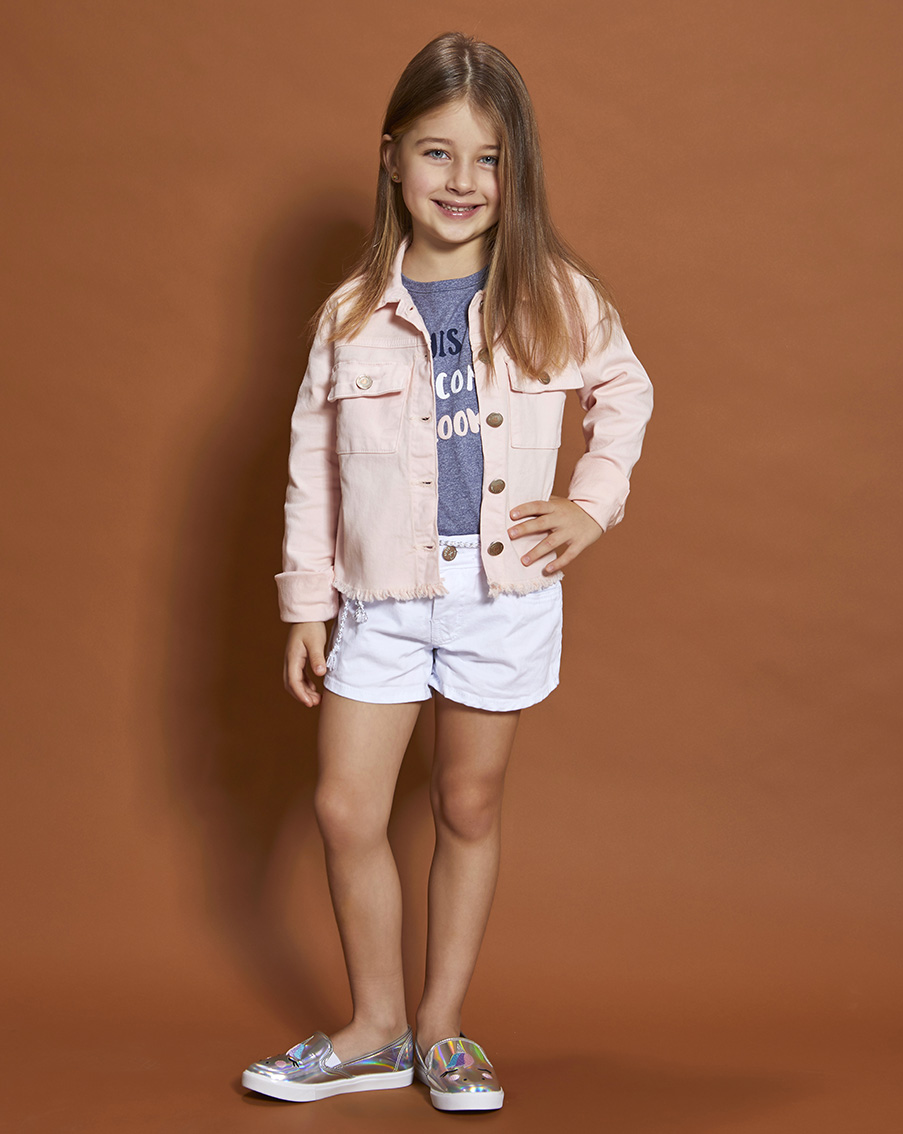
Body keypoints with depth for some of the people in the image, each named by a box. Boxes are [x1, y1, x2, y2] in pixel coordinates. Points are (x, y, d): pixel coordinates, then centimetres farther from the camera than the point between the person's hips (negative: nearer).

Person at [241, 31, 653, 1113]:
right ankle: (375, 1028, 22)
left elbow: (627, 392, 15)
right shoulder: (353, 315, -2)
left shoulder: (560, 299, -3)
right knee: (346, 812, 1)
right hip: (383, 596, 1)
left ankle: (442, 1026, 27)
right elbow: (314, 463, 4)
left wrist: (592, 501, 5)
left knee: (469, 809, 11)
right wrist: (305, 601, 5)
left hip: (504, 590, -1)